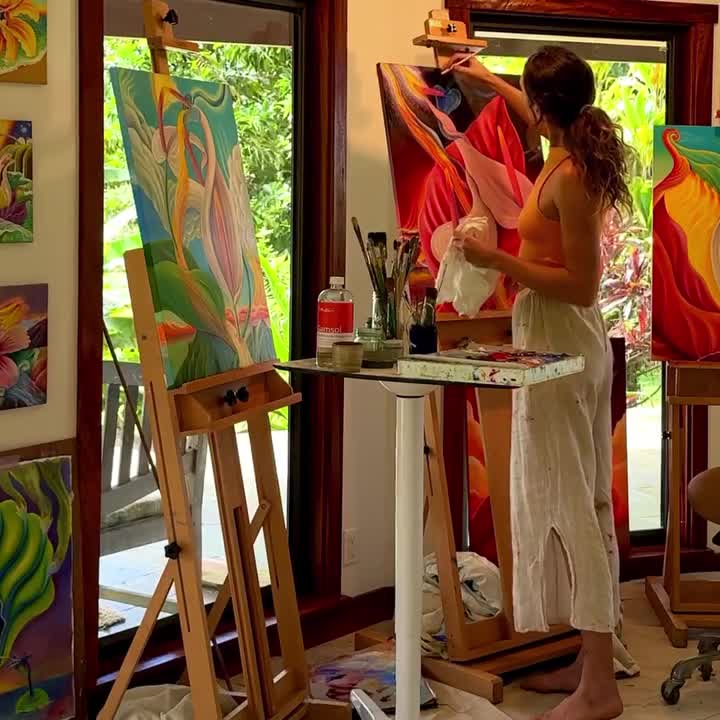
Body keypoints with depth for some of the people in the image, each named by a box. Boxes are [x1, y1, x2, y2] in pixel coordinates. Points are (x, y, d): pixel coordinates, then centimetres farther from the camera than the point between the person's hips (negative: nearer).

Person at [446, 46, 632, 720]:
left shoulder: (567, 179, -21)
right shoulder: (580, 152, 6)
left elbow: (581, 285, -21)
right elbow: (543, 118, 31)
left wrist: (496, 260, -20)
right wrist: (489, 79, 41)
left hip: (555, 340, -10)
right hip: (580, 341, 10)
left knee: (563, 506, -8)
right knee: (587, 501, 11)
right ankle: (593, 659, 19)